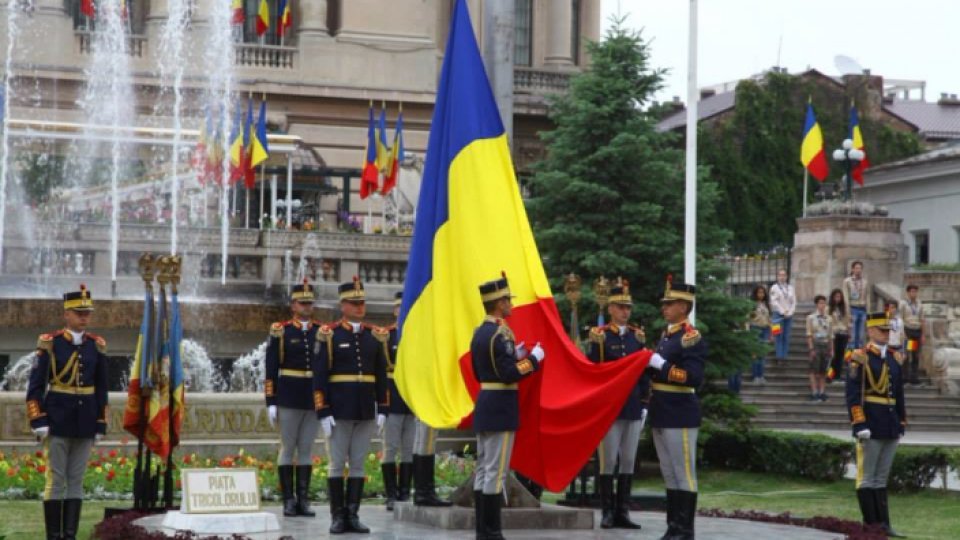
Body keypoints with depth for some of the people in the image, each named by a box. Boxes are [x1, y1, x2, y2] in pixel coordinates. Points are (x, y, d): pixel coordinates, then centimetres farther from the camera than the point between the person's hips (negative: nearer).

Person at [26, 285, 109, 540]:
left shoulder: (97, 345, 5)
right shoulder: (49, 342, -5)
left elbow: (101, 388, 11)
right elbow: (35, 386, -5)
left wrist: (100, 425, 8)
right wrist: (38, 421, -11)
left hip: (85, 423, 3)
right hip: (57, 422, -3)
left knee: (76, 480, 5)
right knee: (56, 479, -1)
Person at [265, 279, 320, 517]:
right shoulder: (281, 331, -1)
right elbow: (271, 370, -2)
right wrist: (271, 402, -7)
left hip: (314, 399, 3)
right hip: (289, 398, -3)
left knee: (307, 450, 6)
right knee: (288, 448, 2)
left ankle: (303, 499, 9)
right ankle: (289, 500, 6)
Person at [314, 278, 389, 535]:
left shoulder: (375, 336, 8)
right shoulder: (329, 335, -3)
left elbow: (381, 376, 11)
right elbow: (319, 376, -6)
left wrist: (383, 409, 6)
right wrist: (323, 412, -11)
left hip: (366, 411, 3)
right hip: (338, 411, -3)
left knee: (358, 464, 5)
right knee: (337, 463, 2)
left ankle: (353, 515, 9)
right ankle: (337, 516, 7)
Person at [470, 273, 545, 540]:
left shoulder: (479, 332, 12)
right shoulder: (500, 334, -17)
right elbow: (509, 375, -21)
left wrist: (514, 356, 18)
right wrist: (533, 359, -9)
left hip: (483, 406, 9)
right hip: (501, 409, -9)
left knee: (483, 470, 10)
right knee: (496, 471, -6)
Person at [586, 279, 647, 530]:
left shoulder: (637, 336, 10)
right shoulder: (599, 335, -3)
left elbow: (644, 372, 11)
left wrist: (645, 404, 7)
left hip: (633, 408, 4)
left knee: (628, 461, 6)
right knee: (608, 461, -2)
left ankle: (623, 512, 11)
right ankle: (608, 512, 4)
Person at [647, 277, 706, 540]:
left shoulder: (691, 338, -12)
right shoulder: (666, 335, 15)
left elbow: (694, 378, -21)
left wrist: (661, 364, -22)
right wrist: (649, 361, 6)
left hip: (680, 415, -9)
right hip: (661, 414, 9)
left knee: (684, 473, -4)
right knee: (669, 474, 12)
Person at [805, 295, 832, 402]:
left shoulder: (828, 318, 10)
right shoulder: (811, 317, 0)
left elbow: (831, 335, 13)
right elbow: (809, 334, -4)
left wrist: (831, 349, 8)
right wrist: (811, 348, -11)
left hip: (826, 345, 4)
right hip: (815, 345, -4)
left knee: (823, 371, 4)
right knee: (814, 370, -5)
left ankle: (822, 392, 8)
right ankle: (814, 393, -5)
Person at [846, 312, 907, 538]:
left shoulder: (894, 358, 13)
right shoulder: (860, 357, -7)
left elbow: (899, 394, 18)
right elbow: (853, 395, -12)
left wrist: (901, 423, 15)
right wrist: (859, 425, -18)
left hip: (890, 427, 7)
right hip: (870, 426, -7)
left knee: (882, 478, 11)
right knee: (867, 478, 0)